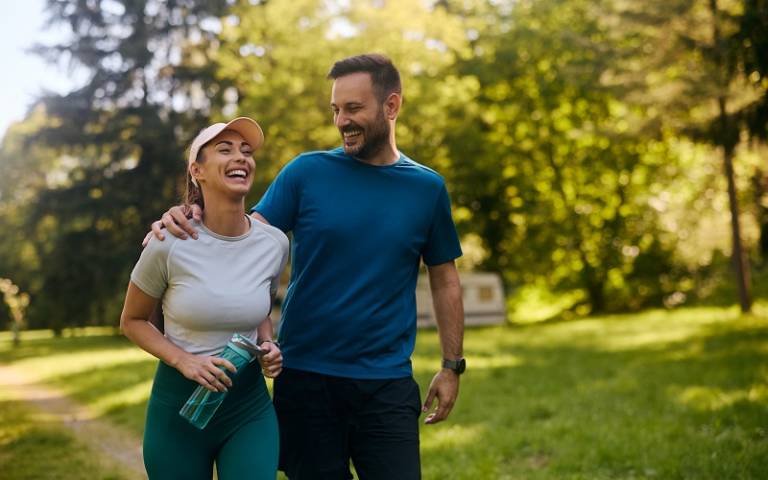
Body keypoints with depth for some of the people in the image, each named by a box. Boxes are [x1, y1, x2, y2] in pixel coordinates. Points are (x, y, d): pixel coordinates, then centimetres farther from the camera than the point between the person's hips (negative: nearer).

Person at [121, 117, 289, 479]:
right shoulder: (169, 245, -14)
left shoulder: (274, 243, -4)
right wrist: (183, 360, -15)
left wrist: (268, 346, -5)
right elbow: (132, 321, 0)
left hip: (250, 406, 2)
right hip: (179, 403, -2)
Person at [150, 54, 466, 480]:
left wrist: (452, 365, 7)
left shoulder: (427, 188, 3)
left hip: (387, 383, 0)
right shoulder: (307, 172, 0)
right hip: (306, 376, 0)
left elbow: (445, 281, 10)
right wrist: (185, 221, -24)